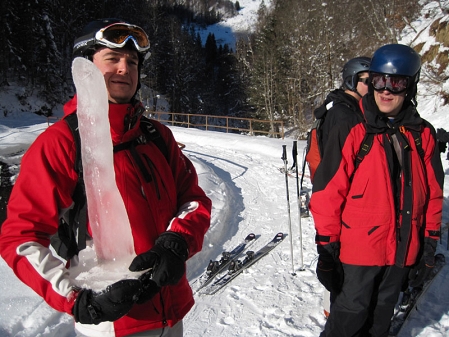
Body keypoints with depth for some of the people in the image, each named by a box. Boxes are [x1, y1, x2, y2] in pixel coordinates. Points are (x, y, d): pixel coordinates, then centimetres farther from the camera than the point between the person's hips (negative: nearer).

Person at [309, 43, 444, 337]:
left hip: (403, 247, 4)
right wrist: (327, 243, -11)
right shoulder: (351, 132, -13)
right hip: (360, 245, -4)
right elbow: (328, 192, -13)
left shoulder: (423, 134, 0)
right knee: (353, 308, 8)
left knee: (383, 311, 21)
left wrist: (429, 243, 9)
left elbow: (433, 194, 7)